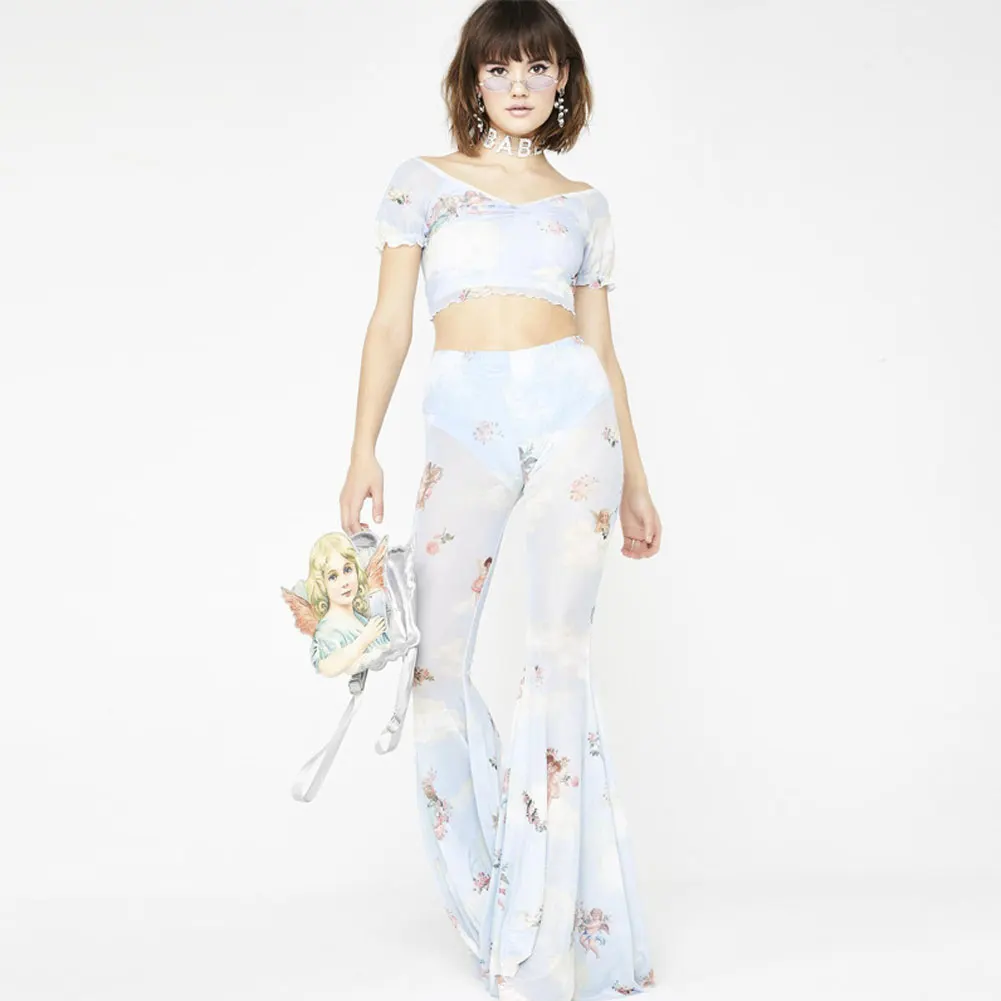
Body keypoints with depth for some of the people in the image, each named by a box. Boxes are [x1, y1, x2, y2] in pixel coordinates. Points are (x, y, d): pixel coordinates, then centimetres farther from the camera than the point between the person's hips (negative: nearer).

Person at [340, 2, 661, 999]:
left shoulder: (584, 205, 15)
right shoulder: (423, 181, 11)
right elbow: (390, 323, 5)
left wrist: (635, 480, 14)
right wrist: (363, 450, -4)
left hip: (573, 419, 0)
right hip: (462, 428, 0)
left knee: (560, 651, -6)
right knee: (434, 662, -5)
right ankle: (490, 906, 14)